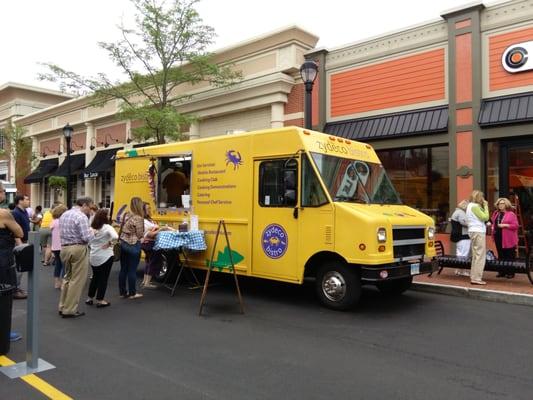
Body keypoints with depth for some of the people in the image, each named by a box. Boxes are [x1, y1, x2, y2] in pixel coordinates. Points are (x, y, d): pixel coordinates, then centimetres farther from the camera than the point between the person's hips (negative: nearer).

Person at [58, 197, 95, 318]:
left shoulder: (64, 214, 13)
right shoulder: (81, 216, -15)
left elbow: (62, 233, 20)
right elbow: (86, 238, -20)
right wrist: (92, 232, 0)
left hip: (64, 248, 9)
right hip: (78, 249, -9)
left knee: (67, 277, 20)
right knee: (77, 280, 0)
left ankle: (63, 307, 23)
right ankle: (69, 310, 4)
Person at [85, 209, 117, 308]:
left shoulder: (91, 228, 3)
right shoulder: (107, 227, -14)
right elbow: (115, 236, -31)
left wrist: (92, 247, 14)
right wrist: (109, 242, -13)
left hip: (93, 256, 6)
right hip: (105, 256, -6)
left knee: (95, 277, 20)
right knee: (103, 278, 4)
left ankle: (89, 298, 26)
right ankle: (100, 301, 8)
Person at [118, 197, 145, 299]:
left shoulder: (126, 216, 5)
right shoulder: (139, 218, -16)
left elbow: (123, 229, 12)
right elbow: (140, 235, -13)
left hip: (123, 244, 7)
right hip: (133, 246, -7)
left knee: (123, 269, 12)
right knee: (132, 270, 2)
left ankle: (122, 292, 20)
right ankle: (132, 293, 12)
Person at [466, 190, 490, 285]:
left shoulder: (470, 205, 17)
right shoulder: (475, 206, -13)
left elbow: (482, 217, 15)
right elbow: (485, 217, -15)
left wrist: (483, 206, 10)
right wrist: (486, 206, -6)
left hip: (473, 231, 10)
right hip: (478, 232, -10)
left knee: (476, 255, 14)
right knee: (480, 256, -7)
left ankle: (473, 277, 17)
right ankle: (477, 278, -7)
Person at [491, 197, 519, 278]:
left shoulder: (511, 214, -5)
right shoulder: (496, 213, 13)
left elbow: (515, 225, -11)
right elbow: (493, 221, 28)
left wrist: (505, 225, -19)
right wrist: (493, 227, 9)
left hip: (508, 239, -6)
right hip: (498, 237, 6)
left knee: (509, 256, -1)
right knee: (500, 255, 10)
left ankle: (510, 272, 7)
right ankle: (501, 272, 17)